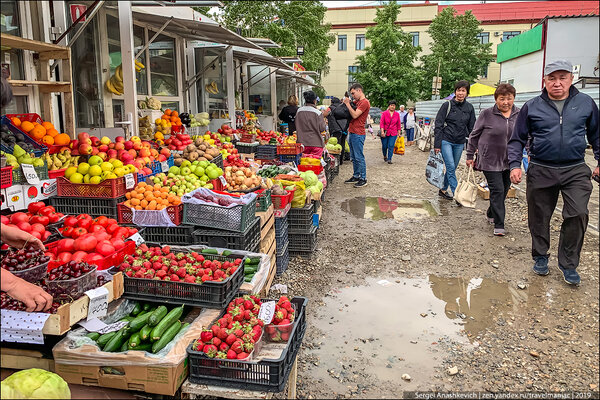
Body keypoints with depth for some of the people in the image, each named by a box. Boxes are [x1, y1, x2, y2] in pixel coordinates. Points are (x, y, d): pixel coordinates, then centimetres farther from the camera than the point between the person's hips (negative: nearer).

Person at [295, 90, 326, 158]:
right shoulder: (318, 113, -10)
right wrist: (323, 120, 11)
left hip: (302, 142, 4)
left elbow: (297, 127, 12)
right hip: (316, 143, -4)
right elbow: (322, 128, -6)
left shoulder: (299, 111, 2)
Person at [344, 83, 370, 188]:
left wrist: (347, 104, -12)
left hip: (358, 134, -9)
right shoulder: (357, 102, 17)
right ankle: (356, 176, 22)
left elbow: (355, 115, -20)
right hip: (352, 133, 10)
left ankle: (363, 179, -2)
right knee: (354, 157, 14)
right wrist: (346, 101, 9)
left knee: (359, 157, -7)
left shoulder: (365, 102, -13)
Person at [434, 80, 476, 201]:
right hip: (446, 141, -4)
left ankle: (443, 189, 26)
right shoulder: (447, 105, -5)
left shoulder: (469, 108, 6)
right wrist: (437, 144, -10)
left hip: (460, 143, 4)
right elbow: (438, 125, -5)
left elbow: (471, 128, 12)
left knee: (452, 168, 11)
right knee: (451, 167, -12)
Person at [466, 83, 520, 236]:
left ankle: (491, 214, 36)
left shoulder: (520, 115, 4)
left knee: (504, 190, 14)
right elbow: (474, 135, 1)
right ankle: (499, 225, -2)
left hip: (509, 161, 4)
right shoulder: (487, 114, -6)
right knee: (497, 190, -8)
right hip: (490, 160, -4)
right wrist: (470, 156, 2)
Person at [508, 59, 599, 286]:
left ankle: (568, 264, 7)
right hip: (541, 171, 0)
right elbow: (517, 140, 5)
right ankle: (540, 257, 30)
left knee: (578, 214, -10)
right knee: (539, 217, 9)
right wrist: (515, 165, -6)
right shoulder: (532, 107, 1)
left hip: (576, 170, 0)